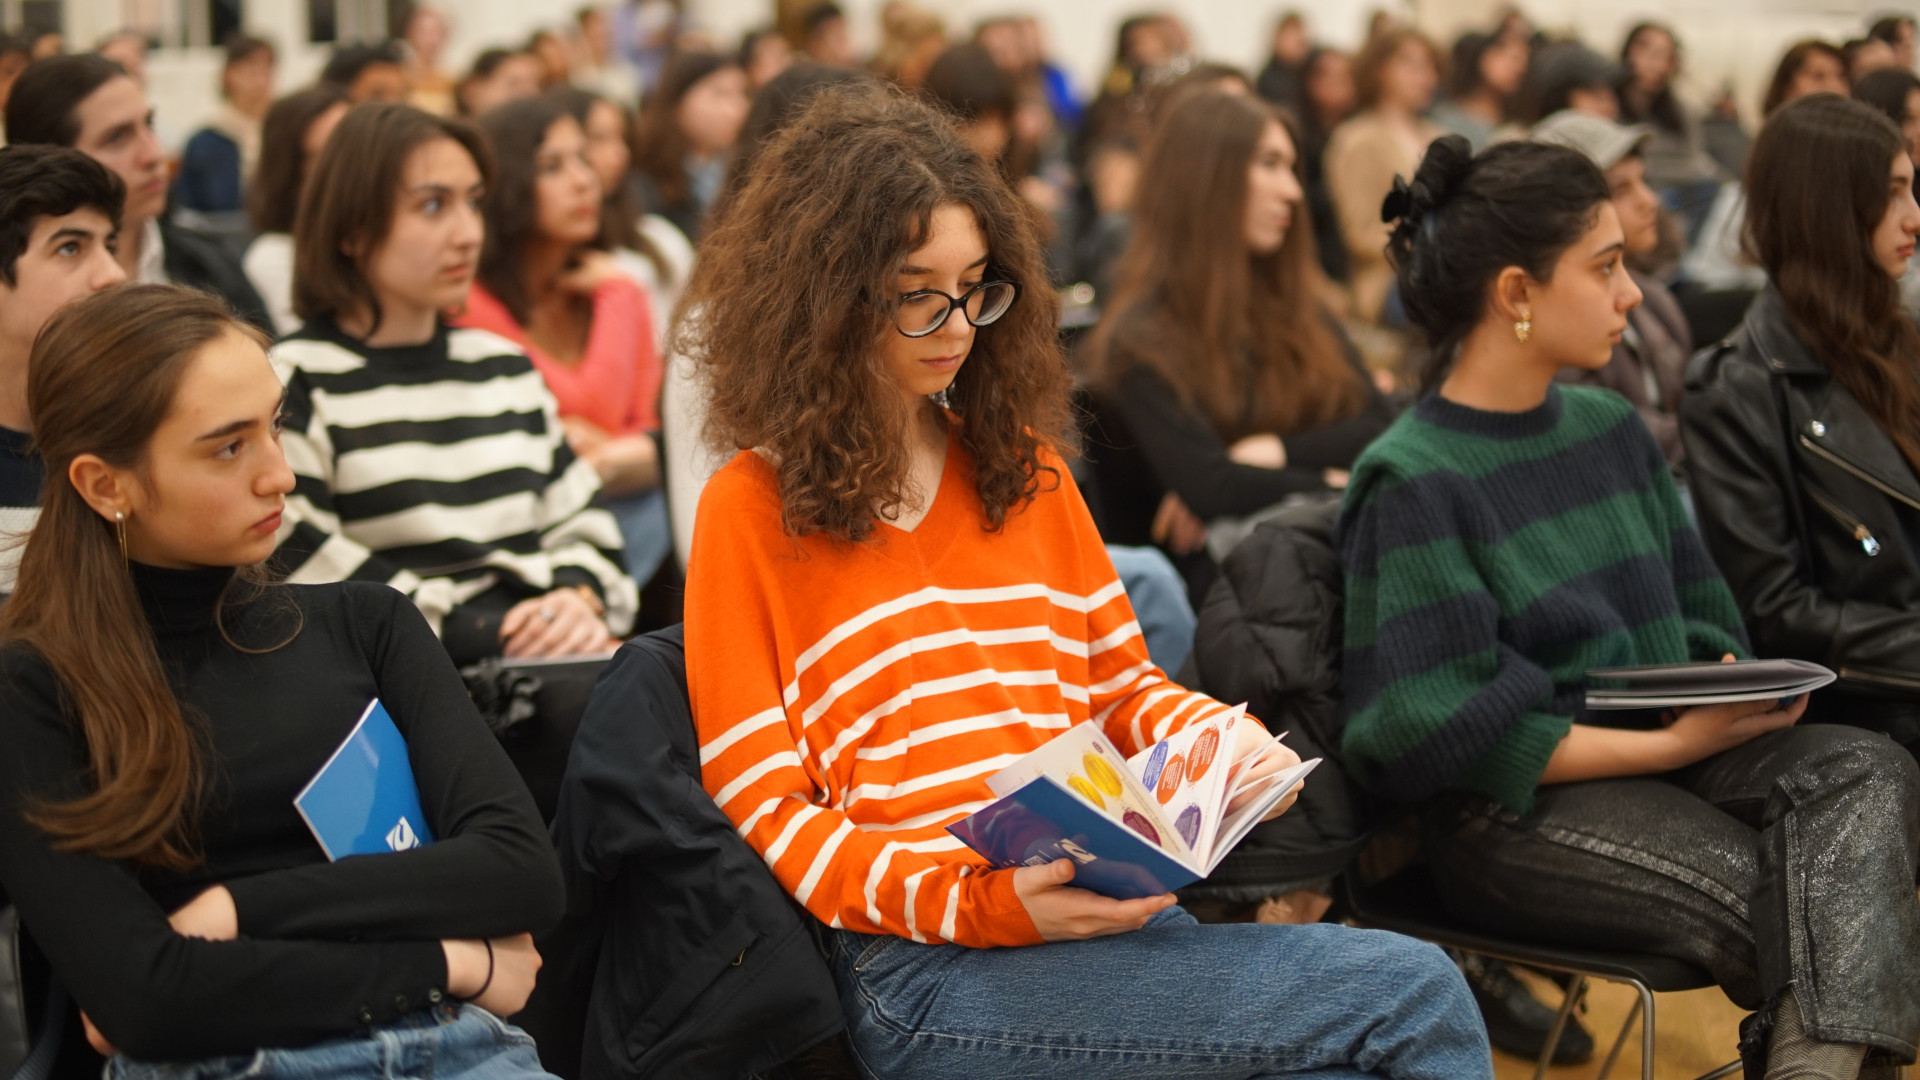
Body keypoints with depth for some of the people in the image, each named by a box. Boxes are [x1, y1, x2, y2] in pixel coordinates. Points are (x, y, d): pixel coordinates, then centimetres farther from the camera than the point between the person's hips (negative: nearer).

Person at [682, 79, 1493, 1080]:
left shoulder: (1022, 467, 18)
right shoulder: (753, 509, 1)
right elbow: (764, 808, -3)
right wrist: (983, 903, -18)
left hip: (1095, 905, 6)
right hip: (921, 968, -5)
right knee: (1415, 996, -21)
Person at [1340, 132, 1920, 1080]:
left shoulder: (1610, 429, 14)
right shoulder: (1410, 483, -9)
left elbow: (1702, 621, 21)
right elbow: (1444, 735, -15)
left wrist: (1731, 691, -3)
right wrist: (1671, 744, -16)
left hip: (1669, 747, 7)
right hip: (1510, 814, -7)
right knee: (1764, 897, -32)